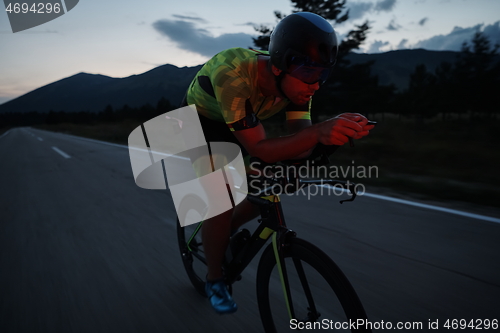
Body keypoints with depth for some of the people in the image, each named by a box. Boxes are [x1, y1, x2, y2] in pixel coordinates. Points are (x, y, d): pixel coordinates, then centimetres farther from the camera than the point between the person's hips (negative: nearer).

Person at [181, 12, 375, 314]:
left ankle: (224, 234, 23)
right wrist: (318, 132, -56)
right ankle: (215, 281, 5)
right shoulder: (233, 74, -41)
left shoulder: (295, 81, -23)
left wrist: (333, 133, -43)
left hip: (234, 126, 5)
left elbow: (300, 144, -23)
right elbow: (259, 149, -43)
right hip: (198, 123, -5)